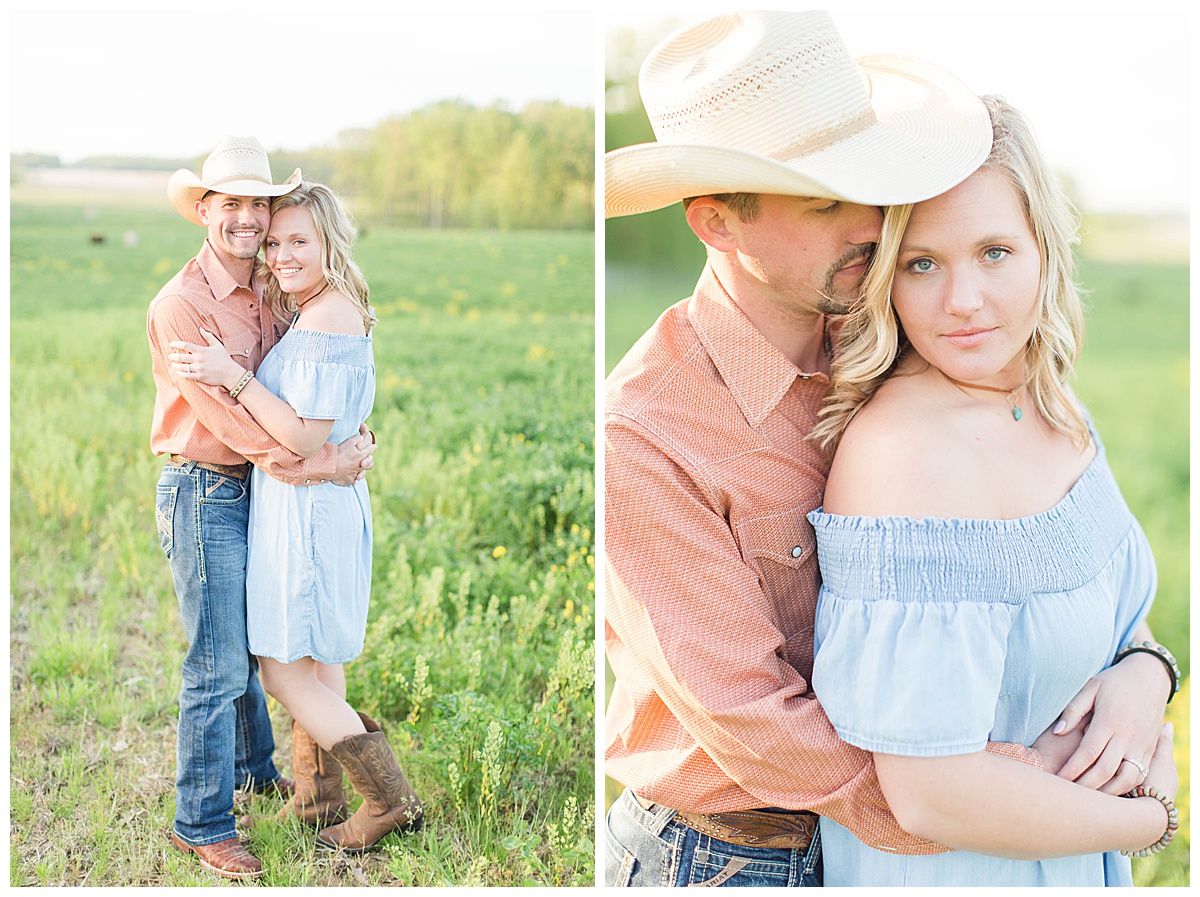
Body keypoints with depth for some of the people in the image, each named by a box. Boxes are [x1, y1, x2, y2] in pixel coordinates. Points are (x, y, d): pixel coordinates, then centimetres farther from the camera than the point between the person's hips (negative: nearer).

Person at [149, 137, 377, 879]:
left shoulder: (272, 296, 6)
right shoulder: (181, 305, -18)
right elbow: (229, 420, -22)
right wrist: (325, 465, -20)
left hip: (262, 486, 7)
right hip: (204, 492, -7)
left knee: (253, 642, 22)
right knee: (218, 665, -3)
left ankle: (256, 765, 43)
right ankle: (202, 824, 11)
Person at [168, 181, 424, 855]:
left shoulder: (326, 318, -20)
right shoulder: (340, 310, 12)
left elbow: (306, 436, -23)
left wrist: (232, 377, -21)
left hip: (306, 504, -10)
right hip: (325, 501, 10)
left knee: (284, 673, 0)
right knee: (317, 661, 18)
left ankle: (392, 799, 7)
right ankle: (323, 795, 31)